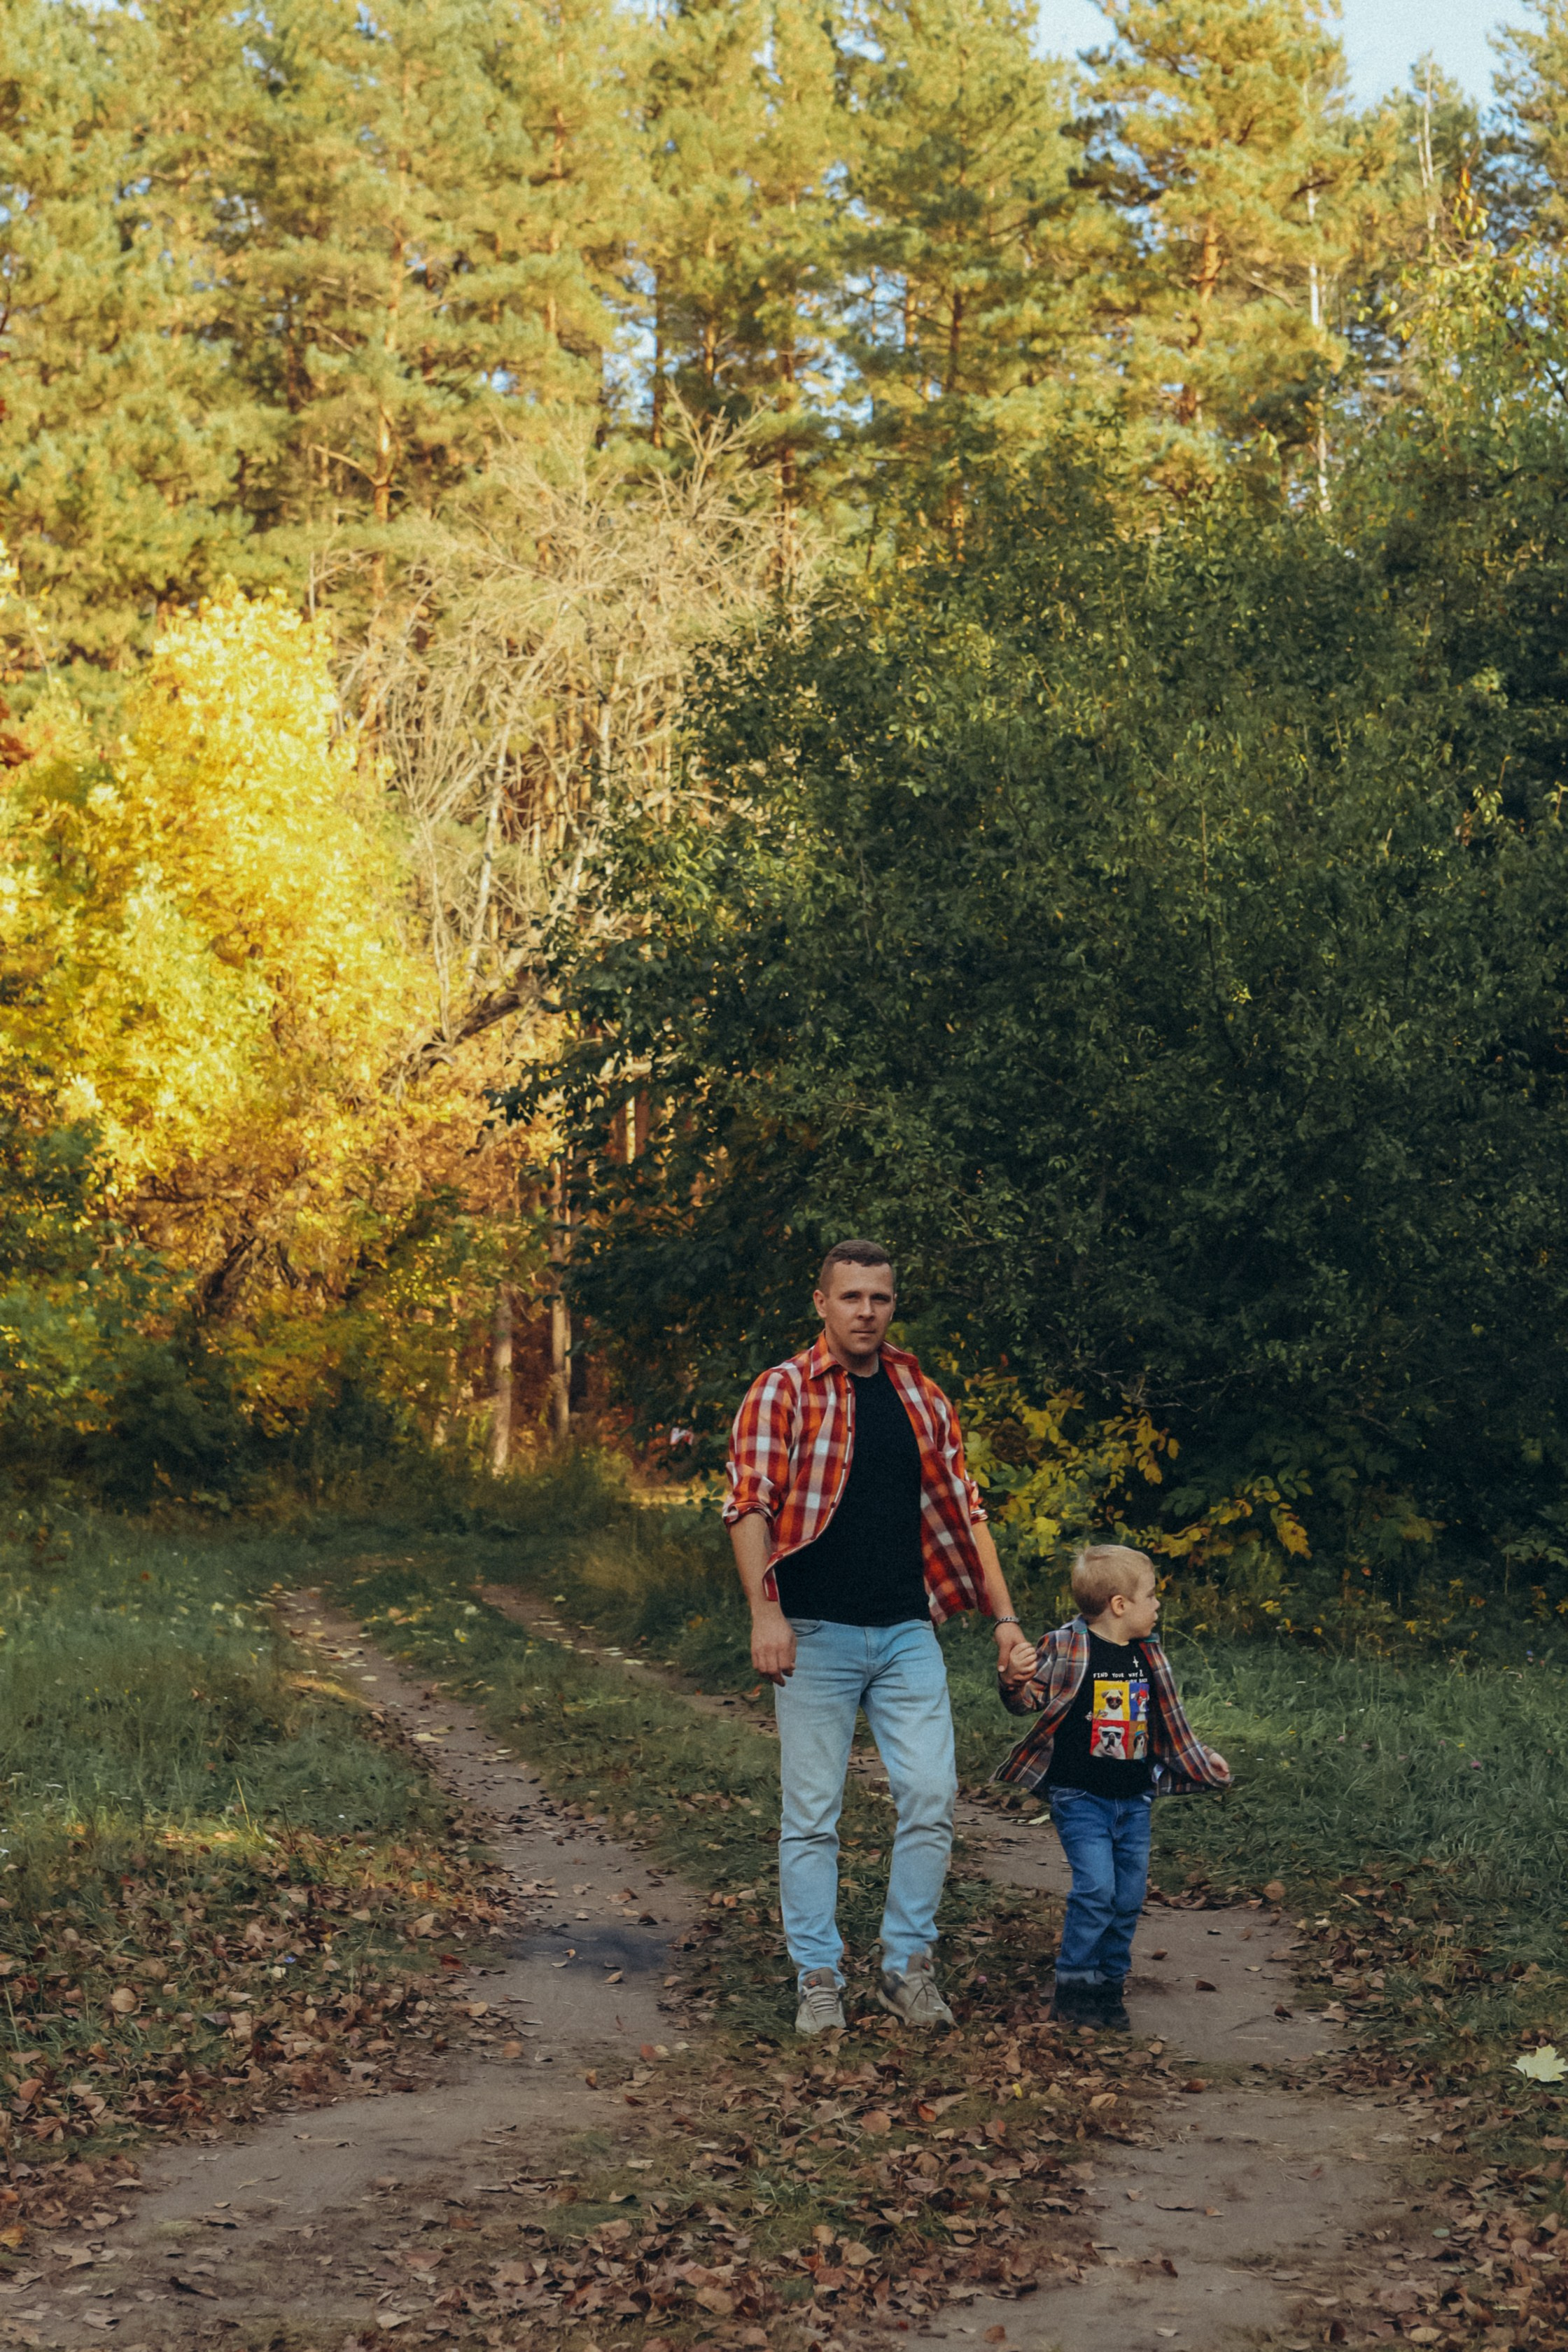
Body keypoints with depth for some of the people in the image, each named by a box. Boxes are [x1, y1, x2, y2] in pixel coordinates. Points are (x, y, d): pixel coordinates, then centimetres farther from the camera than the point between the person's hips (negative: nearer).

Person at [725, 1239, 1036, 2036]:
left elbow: (962, 1511, 15)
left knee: (931, 1796, -2)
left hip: (908, 1633, 4)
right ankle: (818, 1980, 9)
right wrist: (764, 1612, -20)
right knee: (811, 1813, 0)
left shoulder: (922, 1398, 13)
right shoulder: (782, 1392, -2)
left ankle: (907, 1964, 12)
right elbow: (748, 1505, -9)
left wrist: (1004, 1618, 9)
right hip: (816, 1636, -4)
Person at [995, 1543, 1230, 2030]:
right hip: (1080, 1796, -6)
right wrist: (1014, 1682, -32)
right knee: (1096, 1888, -14)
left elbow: (1166, 1721, 21)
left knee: (1129, 1896, 7)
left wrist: (1202, 1761, 24)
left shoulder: (1148, 1657, 9)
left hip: (1134, 1799, 6)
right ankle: (1072, 1986, -1)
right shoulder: (1066, 1649, -10)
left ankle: (1109, 1985, 21)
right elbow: (1030, 1700, -11)